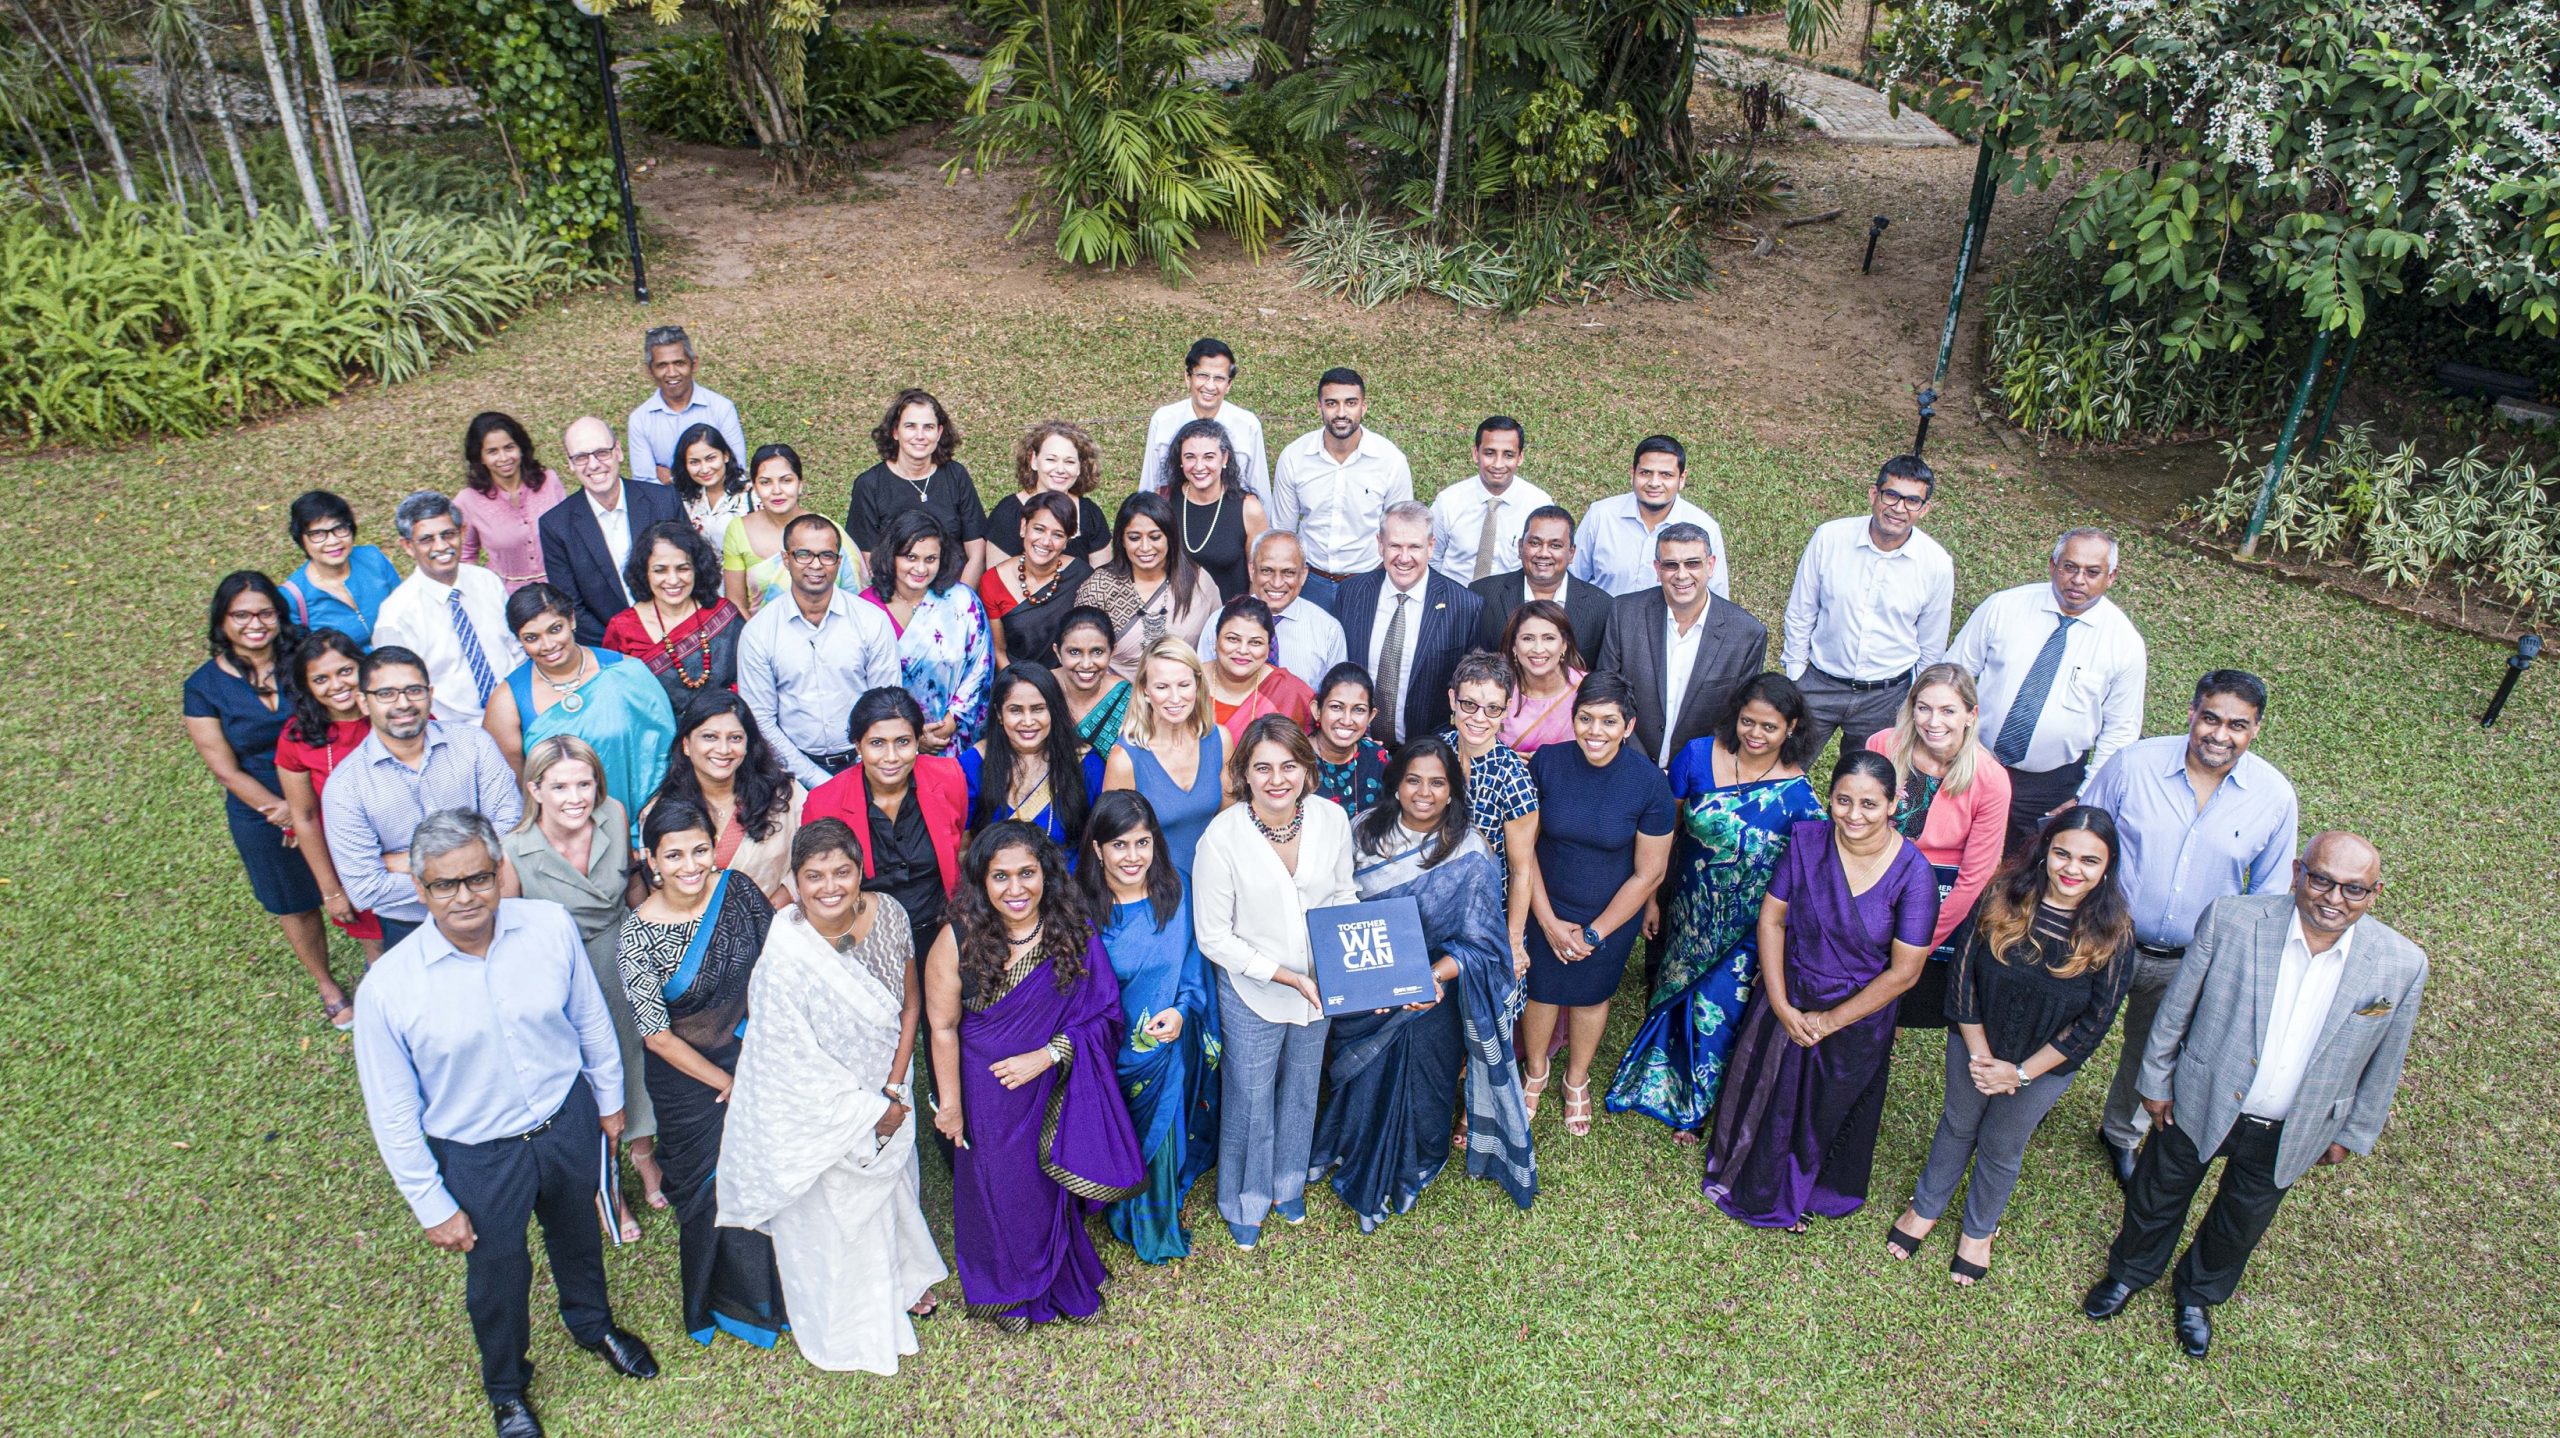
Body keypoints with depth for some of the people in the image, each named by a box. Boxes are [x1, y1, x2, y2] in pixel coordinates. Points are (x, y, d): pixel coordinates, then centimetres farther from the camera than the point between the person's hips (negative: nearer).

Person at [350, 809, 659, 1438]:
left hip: (569, 1122, 2)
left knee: (577, 1232, 29)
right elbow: (393, 1113, -14)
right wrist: (433, 1206, -8)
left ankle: (592, 1323, 62)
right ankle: (505, 1386, 54)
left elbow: (590, 1018, -3)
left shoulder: (550, 926, -21)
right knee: (497, 1275, 22)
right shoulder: (388, 987, -25)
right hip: (478, 1156, -2)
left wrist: (609, 1098, 9)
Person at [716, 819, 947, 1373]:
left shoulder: (887, 913, -16)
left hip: (885, 1094, 5)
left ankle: (903, 1278, 57)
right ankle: (846, 1322, 46)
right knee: (830, 1215, 18)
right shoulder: (783, 958, -30)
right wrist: (868, 1112, -16)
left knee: (891, 1185, 27)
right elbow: (795, 1061, -24)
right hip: (818, 1113, -4)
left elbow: (910, 1000, -4)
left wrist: (894, 1088, -11)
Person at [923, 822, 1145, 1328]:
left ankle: (1065, 1280, 47)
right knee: (1003, 1187, 17)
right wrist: (950, 1102, -5)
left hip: (1060, 1091, 1)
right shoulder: (959, 941, -18)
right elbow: (943, 1029, -10)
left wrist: (1048, 1054, -19)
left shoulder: (1074, 930, -13)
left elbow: (1102, 1014, -9)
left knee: (1058, 1182, 18)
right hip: (991, 1093, -1)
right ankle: (1011, 1289, 46)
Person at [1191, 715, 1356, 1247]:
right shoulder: (1222, 837, -24)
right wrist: (1286, 976, -22)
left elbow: (1343, 895, 3)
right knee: (1250, 1103, 15)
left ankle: (1288, 1184, 52)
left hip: (1318, 987, 4)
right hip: (1251, 993, -4)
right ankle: (1245, 1201, 43)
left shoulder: (1332, 819, -14)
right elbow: (1214, 937, -17)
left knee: (1300, 1093, 25)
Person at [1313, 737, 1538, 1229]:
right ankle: (1357, 1164, 54)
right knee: (1362, 1081, 25)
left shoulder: (1471, 857, -19)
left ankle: (1413, 1169, 48)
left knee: (1421, 1088, 19)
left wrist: (1435, 976, -34)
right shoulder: (1364, 831, -9)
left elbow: (1477, 943, -18)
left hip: (1432, 1000, -3)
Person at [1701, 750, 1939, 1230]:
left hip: (1856, 1018, -2)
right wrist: (1780, 1005, -13)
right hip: (1787, 999, 2)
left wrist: (1831, 1020, -13)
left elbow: (1903, 972, -19)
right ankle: (1750, 1184, 52)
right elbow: (1771, 919, -9)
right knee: (1765, 1095, 22)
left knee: (1827, 1114, 23)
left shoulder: (1912, 874, -25)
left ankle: (1807, 1194, 53)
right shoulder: (1807, 839, -18)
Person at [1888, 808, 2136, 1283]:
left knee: (2002, 1148, 20)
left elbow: (2094, 1022, -14)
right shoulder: (2006, 898, -19)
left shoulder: (2114, 933, -20)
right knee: (1957, 1126, 22)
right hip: (1974, 1045, 1)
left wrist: (2020, 1072, -13)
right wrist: (1979, 1054, -13)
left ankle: (1979, 1230, 46)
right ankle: (1925, 1208, 46)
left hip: (2043, 1066, -1)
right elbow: (1964, 974, -13)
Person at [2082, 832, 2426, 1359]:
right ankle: (2131, 1271, 52)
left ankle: (2198, 1294, 54)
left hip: (2290, 1134, 1)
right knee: (2157, 1197, 22)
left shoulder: (2402, 966, -19)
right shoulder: (2230, 920, -24)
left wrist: (2352, 1134, 7)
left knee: (2240, 1227, 25)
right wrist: (2156, 1080, -1)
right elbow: (2176, 1008, -9)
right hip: (2198, 1104, -1)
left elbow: (2384, 1064, -2)